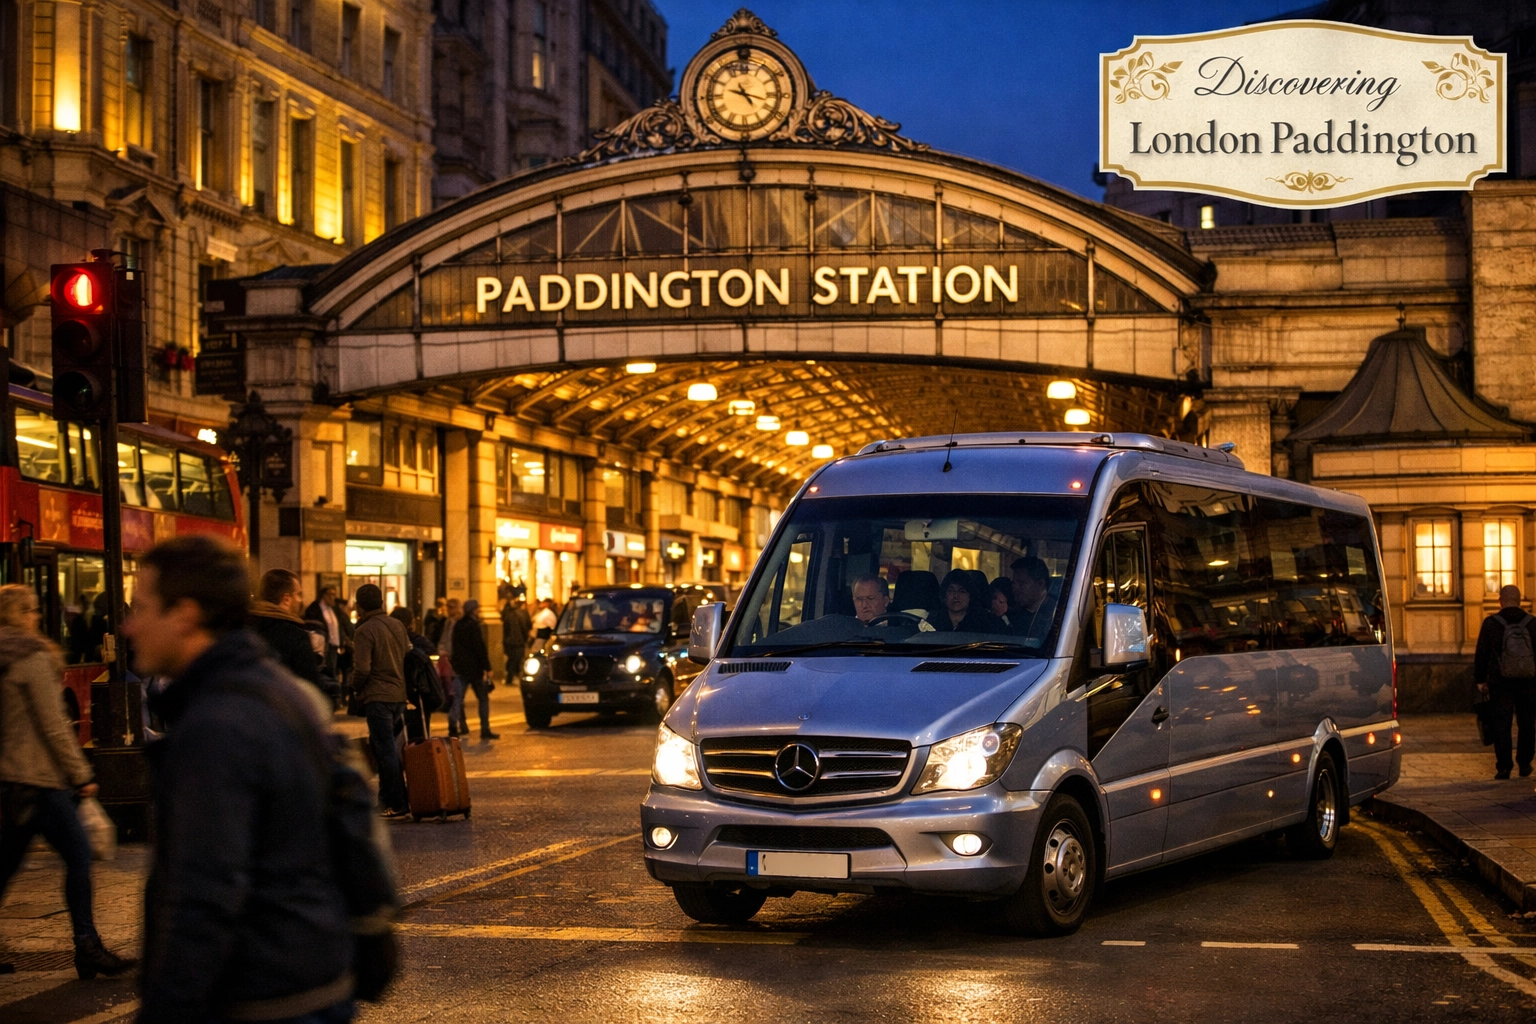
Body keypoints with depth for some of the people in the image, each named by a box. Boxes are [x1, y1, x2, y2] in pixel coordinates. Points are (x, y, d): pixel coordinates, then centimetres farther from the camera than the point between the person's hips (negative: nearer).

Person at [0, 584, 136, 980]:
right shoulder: (33, 658, -12)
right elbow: (53, 725, -14)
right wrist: (81, 774, -8)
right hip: (38, 777, -9)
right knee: (77, 852, -5)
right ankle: (87, 948, -5)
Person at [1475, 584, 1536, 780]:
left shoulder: (1491, 623, -5)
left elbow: (1481, 654, -1)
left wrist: (1481, 680, 9)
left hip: (1500, 683, -2)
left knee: (1501, 724, 2)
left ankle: (1503, 767, -2)